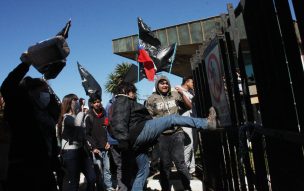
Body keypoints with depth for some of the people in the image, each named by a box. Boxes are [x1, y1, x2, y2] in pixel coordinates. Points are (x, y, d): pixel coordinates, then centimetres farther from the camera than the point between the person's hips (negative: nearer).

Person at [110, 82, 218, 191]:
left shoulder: (120, 103, 29)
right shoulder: (123, 101, 0)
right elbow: (120, 122, -17)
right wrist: (123, 140, -28)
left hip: (135, 142, 11)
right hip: (139, 132, -11)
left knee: (143, 171, 17)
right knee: (172, 119, -8)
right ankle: (207, 123, -11)